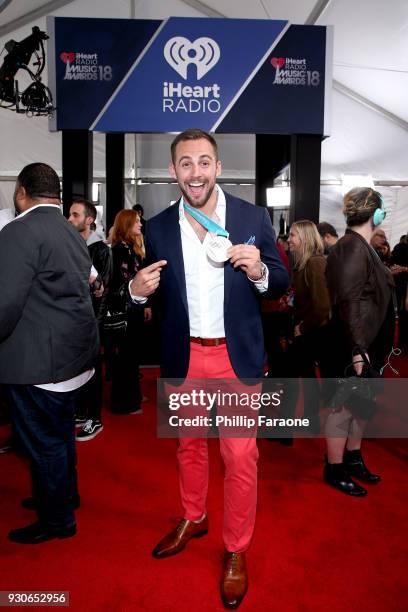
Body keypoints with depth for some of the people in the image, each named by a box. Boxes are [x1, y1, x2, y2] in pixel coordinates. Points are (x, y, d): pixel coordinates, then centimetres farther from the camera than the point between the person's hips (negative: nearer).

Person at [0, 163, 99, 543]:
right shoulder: (71, 233, 12)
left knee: (43, 440, 7)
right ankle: (64, 495, 43)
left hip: (39, 359, -9)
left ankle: (57, 520, 25)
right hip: (71, 350, 9)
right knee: (59, 432, 24)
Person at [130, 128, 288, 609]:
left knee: (240, 455, 5)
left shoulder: (253, 218, -5)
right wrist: (137, 289, -16)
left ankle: (236, 550, 29)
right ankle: (193, 519, 46)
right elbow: (155, 294, 6)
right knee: (188, 445, 20)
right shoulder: (158, 228, -1)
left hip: (236, 355, -2)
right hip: (183, 357, 3)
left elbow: (281, 283, 0)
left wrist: (259, 271, -21)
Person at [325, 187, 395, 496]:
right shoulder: (352, 247, -18)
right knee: (345, 407, 3)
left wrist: (369, 347, 16)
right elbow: (348, 301, -24)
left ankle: (353, 459, 35)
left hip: (369, 344, 10)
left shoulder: (362, 247, 11)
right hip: (357, 346, -10)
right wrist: (358, 349, -25)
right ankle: (334, 469, 19)